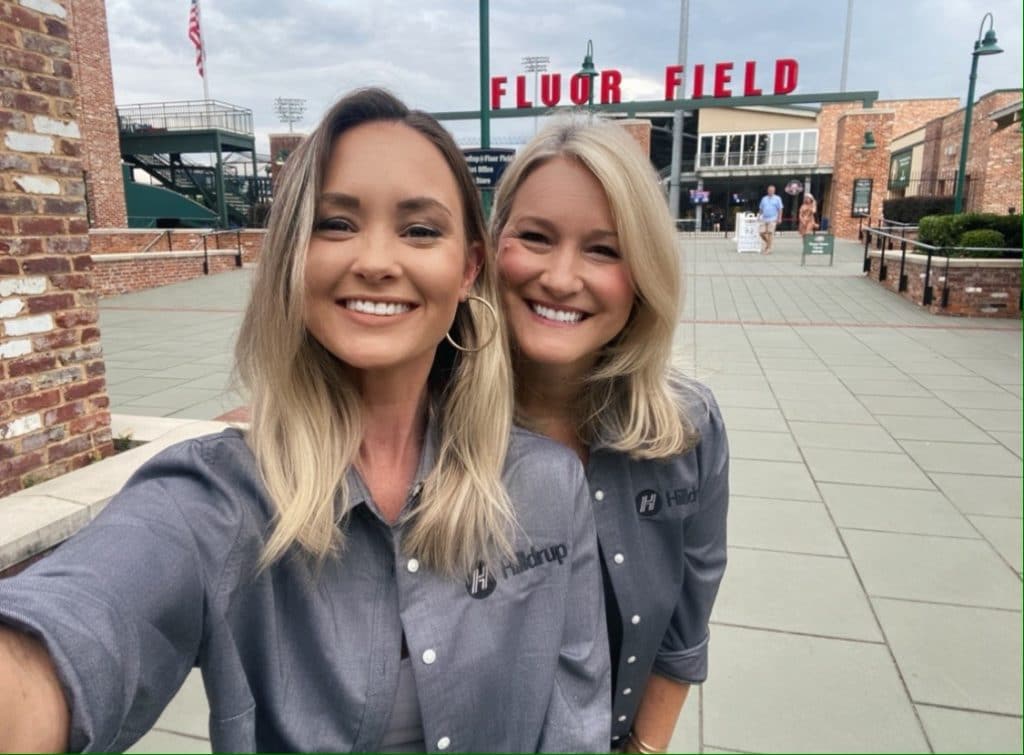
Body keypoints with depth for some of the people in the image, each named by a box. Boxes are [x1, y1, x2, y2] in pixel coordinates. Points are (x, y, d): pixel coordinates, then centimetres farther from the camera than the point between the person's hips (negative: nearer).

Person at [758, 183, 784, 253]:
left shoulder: (777, 198, 3)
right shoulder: (764, 198, 15)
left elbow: (780, 209, 0)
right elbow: (761, 208, 20)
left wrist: (779, 218, -7)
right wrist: (759, 216, 12)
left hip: (772, 219, -4)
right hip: (764, 219, 4)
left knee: (770, 233, -10)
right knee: (762, 233, -1)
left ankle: (769, 249, -7)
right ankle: (768, 244, 24)